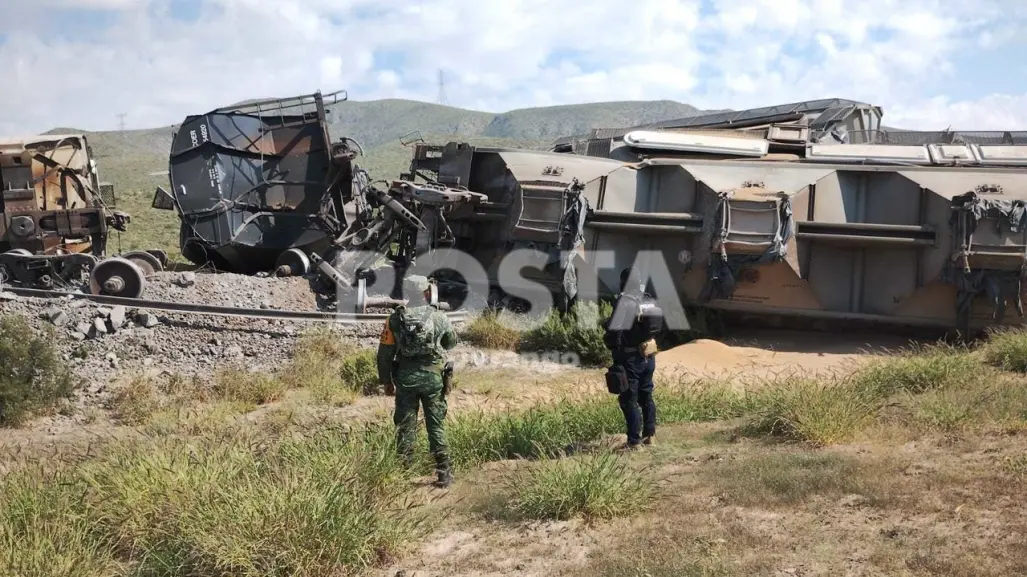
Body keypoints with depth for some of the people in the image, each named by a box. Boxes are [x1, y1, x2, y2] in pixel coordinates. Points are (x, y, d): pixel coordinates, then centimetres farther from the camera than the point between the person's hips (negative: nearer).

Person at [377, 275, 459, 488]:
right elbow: (452, 342, 15)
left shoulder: (395, 318, -2)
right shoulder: (439, 317, -3)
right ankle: (444, 472, 7)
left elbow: (385, 352, 0)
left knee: (405, 427, 9)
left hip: (405, 378, 0)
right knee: (437, 426, 7)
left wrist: (387, 381, 11)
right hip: (433, 377, 0)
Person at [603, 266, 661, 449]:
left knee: (629, 400, -1)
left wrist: (612, 345, -9)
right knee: (646, 396, 19)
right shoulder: (648, 301, 6)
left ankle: (634, 441, 0)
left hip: (630, 357, -7)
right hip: (648, 356, 7)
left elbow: (614, 329, -25)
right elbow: (657, 325, 13)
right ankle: (649, 434, 26)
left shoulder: (624, 302, -18)